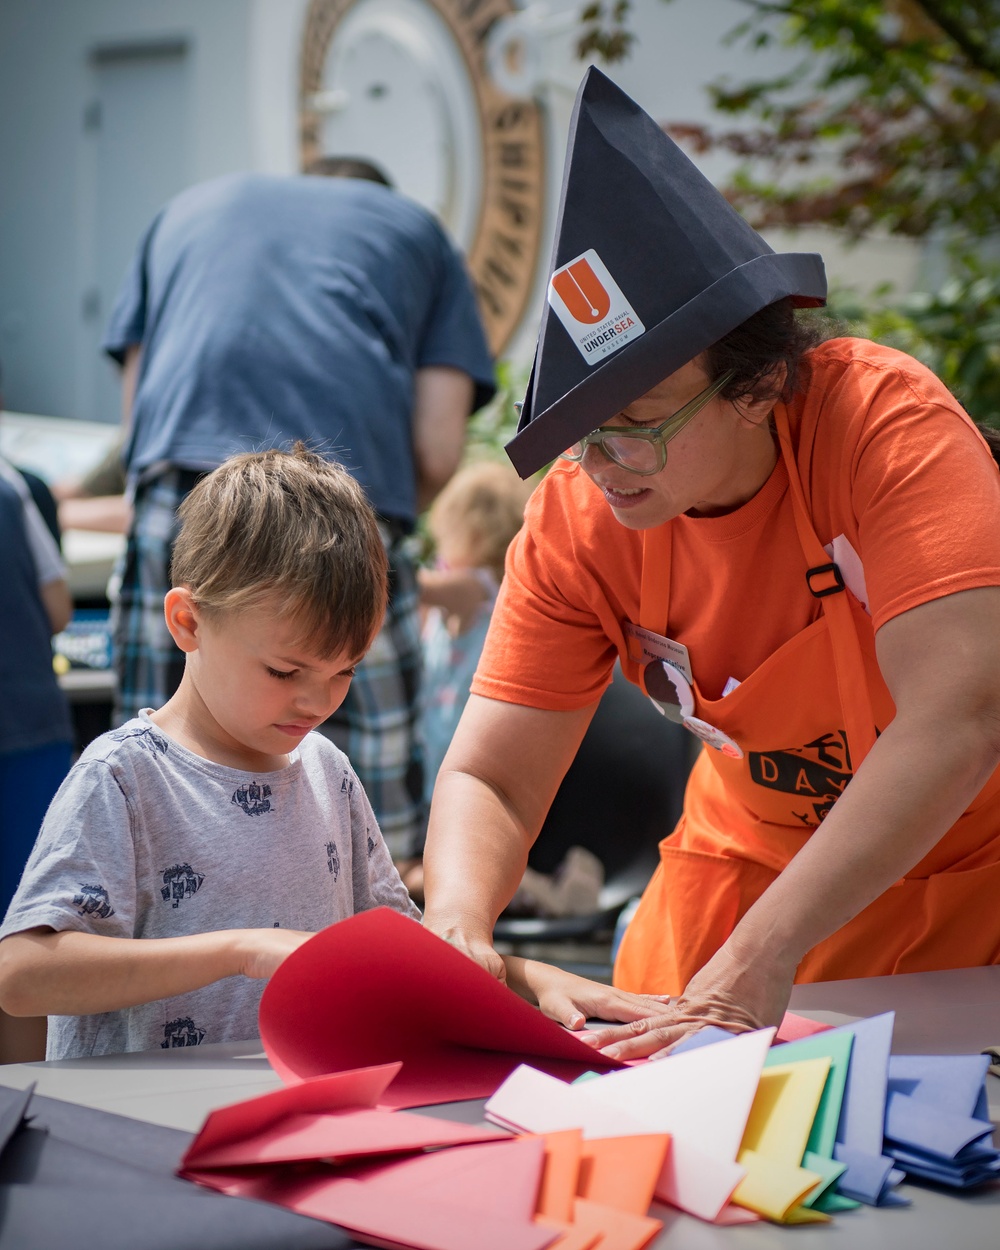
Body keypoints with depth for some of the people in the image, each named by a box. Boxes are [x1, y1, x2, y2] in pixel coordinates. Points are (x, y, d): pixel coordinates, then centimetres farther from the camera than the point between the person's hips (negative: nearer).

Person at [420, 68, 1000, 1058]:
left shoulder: (884, 420, -27)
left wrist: (760, 957, -42)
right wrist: (456, 929, -35)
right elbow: (490, 775, -12)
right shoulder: (575, 515, -14)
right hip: (758, 853, 4)